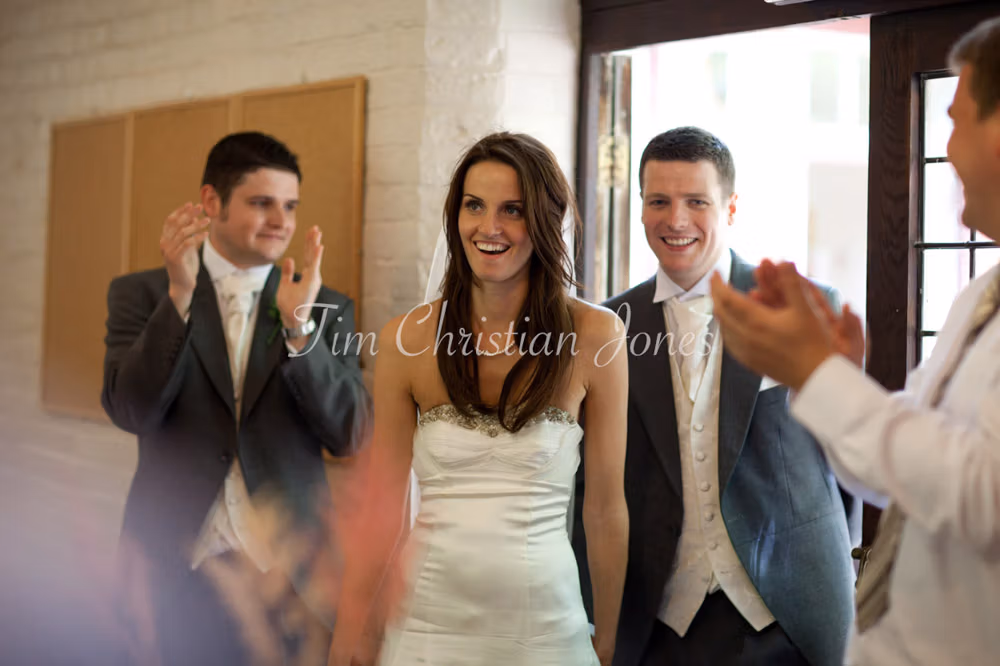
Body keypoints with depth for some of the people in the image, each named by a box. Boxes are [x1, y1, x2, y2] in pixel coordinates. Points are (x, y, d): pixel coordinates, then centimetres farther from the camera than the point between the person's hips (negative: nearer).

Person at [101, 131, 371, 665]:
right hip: (175, 575, -1)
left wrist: (299, 327, -18)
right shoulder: (141, 294, 2)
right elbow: (132, 412, -11)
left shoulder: (327, 309, 3)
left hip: (287, 573, 1)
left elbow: (349, 436, -5)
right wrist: (179, 295, -21)